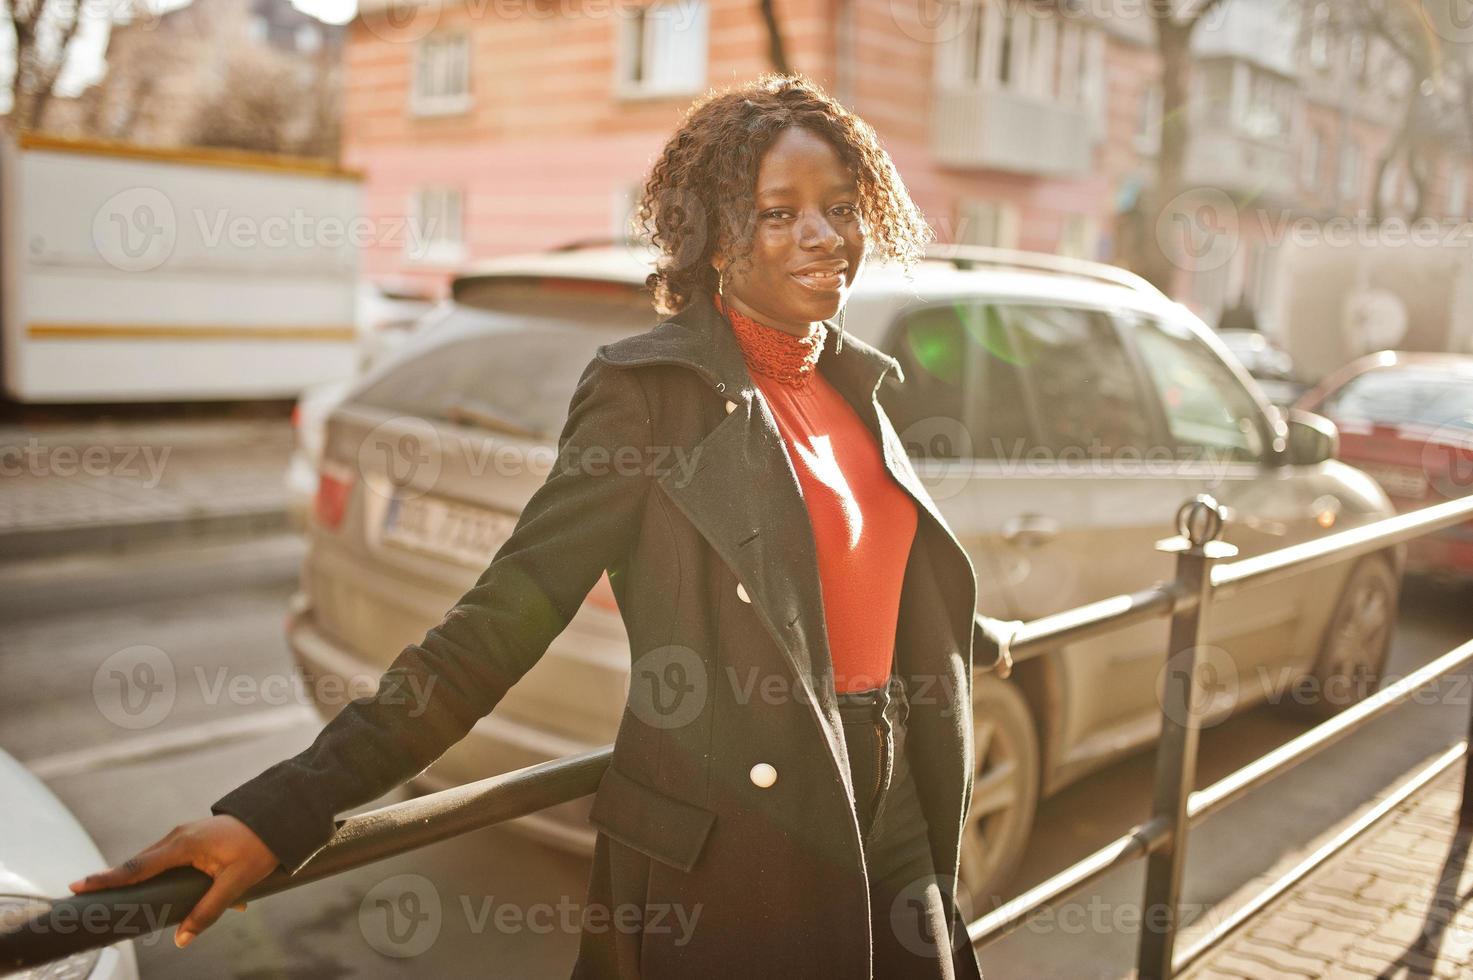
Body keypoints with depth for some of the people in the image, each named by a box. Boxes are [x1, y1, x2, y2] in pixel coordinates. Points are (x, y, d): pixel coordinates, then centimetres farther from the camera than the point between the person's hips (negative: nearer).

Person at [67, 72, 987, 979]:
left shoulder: (859, 383, 6)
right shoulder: (650, 387, -13)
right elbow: (501, 623, -17)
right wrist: (281, 813, -21)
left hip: (892, 832, 6)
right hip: (725, 867, -6)